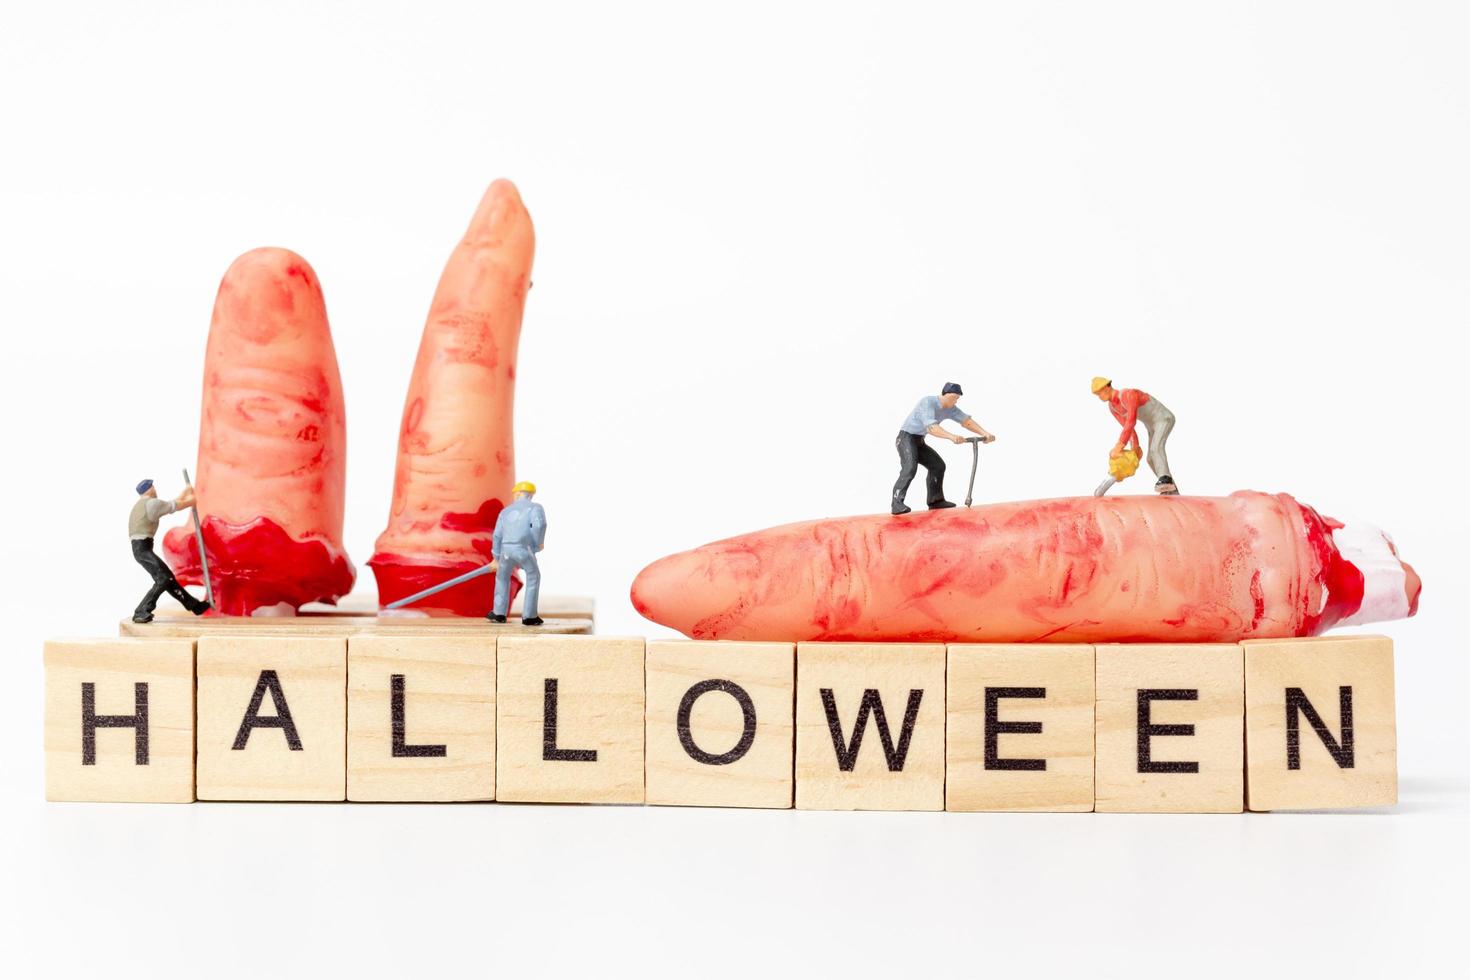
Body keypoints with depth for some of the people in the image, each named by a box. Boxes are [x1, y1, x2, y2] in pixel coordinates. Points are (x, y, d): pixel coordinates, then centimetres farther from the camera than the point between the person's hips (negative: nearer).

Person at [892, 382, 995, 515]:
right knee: (910, 468, -28)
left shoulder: (950, 408, 0)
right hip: (906, 438, -9)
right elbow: (931, 428, -39)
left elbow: (967, 421, 0)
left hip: (919, 441, 9)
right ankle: (897, 503, -36)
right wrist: (952, 437, -53)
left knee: (937, 465, 11)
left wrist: (985, 433, -16)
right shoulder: (927, 402, -26)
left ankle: (935, 501, 22)